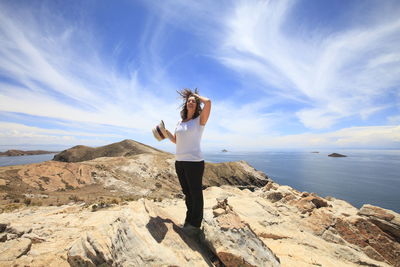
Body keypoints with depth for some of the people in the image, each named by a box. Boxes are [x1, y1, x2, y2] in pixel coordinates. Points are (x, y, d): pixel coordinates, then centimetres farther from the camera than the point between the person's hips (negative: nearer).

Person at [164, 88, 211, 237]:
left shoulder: (200, 120, -3)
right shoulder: (180, 123, 13)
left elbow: (208, 102, -19)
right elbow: (175, 140, 22)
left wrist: (197, 95, 0)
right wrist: (165, 131, 6)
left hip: (194, 162, -6)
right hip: (179, 162, 6)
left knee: (196, 194, 7)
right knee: (187, 193, 19)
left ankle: (195, 224, 26)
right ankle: (189, 220, 38)